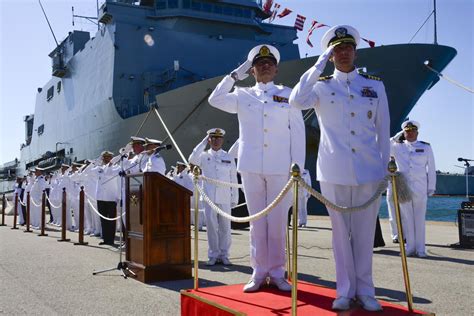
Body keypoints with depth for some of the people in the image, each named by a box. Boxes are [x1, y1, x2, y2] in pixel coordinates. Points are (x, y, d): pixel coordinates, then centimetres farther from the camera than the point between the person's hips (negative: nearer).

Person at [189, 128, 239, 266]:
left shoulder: (228, 158, 9)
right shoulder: (204, 156, 7)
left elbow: (234, 179, 9)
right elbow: (192, 159, -15)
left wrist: (235, 198, 6)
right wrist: (204, 142, -11)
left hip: (225, 198, 1)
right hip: (209, 198, -1)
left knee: (225, 227, 4)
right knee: (211, 226, 2)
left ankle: (224, 255, 15)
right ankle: (213, 255, 13)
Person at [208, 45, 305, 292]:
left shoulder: (288, 95, 7)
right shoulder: (243, 96, 11)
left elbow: (298, 133, 4)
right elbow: (215, 99, -3)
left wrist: (298, 167, -2)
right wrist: (235, 75, -2)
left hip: (280, 168, -1)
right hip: (251, 167, 1)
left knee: (278, 220, 2)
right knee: (257, 220, 6)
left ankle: (277, 272, 13)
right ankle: (259, 272, 14)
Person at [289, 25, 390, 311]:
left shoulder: (375, 85, 8)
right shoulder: (322, 86, 4)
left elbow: (383, 130, 10)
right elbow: (297, 101, -17)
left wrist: (385, 167, 7)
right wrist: (319, 65, -11)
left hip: (369, 170, 1)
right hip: (334, 171, -1)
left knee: (365, 231, 7)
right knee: (341, 231, 7)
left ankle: (365, 290, 20)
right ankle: (346, 290, 19)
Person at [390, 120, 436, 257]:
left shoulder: (426, 147, 8)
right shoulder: (398, 147, 9)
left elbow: (431, 169, 8)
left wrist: (431, 188, 3)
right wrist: (396, 138, 1)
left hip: (420, 189, -1)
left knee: (420, 219, 2)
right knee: (406, 218, 4)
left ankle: (420, 249, 9)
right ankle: (410, 247, 12)